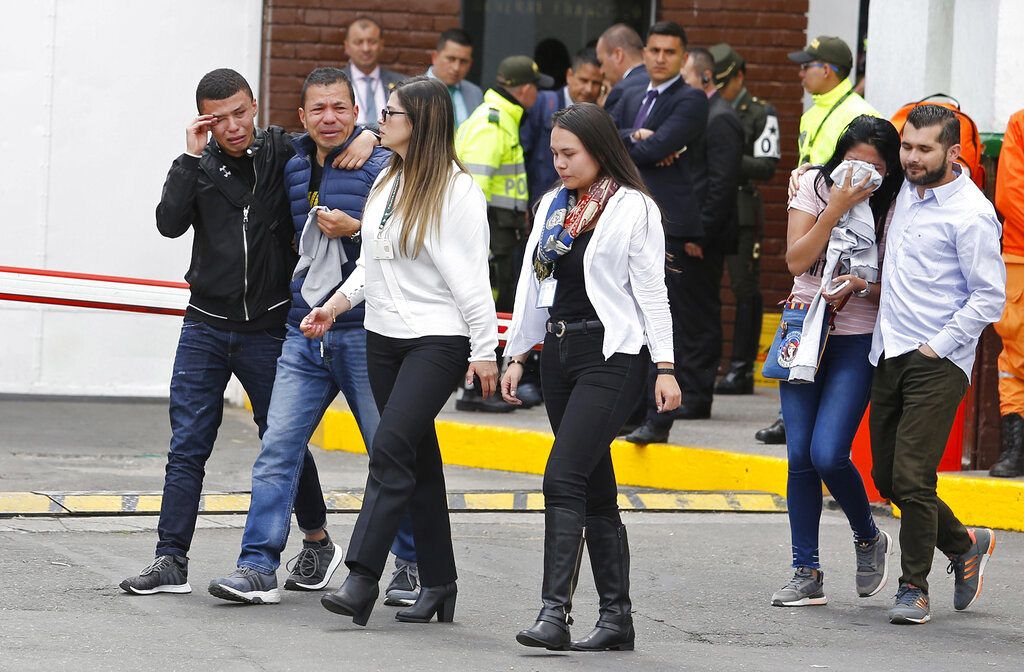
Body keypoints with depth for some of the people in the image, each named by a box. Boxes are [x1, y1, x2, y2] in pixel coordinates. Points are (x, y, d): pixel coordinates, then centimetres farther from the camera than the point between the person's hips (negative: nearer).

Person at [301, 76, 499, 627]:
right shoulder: (387, 182, 14)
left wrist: (485, 351, -14)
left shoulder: (457, 191, -10)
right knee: (418, 458, 9)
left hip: (438, 339, -8)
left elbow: (471, 277, -12)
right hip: (383, 336, 8)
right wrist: (336, 305, 10)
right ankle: (438, 585, 13)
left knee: (391, 447, -18)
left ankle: (362, 577, -22)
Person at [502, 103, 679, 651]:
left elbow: (651, 291, -7)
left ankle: (554, 611, -22)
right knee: (595, 488, 8)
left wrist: (665, 366, -11)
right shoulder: (552, 206, 15)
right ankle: (616, 617, 12)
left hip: (611, 355, -7)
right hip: (558, 353, 7)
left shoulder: (634, 209, -4)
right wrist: (516, 355, 15)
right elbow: (531, 283, 18)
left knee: (564, 476, -18)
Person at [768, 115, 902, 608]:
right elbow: (797, 260, -9)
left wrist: (861, 287, -21)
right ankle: (807, 573, 8)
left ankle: (868, 539, 15)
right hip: (805, 333, 3)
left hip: (858, 342, -3)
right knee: (799, 456, -1)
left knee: (827, 454, -14)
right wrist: (837, 208, -16)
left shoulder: (893, 207, -5)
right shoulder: (815, 185, 0)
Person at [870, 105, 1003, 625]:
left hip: (937, 364, -8)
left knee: (911, 478, -13)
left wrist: (938, 347, -14)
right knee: (887, 479, 11)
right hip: (889, 356, 8)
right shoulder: (907, 191, 11)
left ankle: (914, 588, 0)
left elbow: (989, 298, -13)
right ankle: (964, 545, 30)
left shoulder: (971, 214, -12)